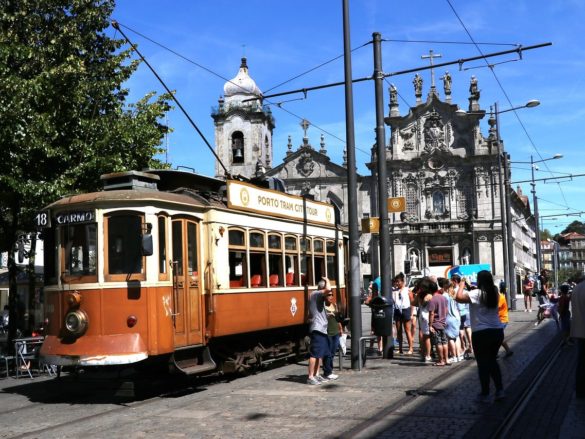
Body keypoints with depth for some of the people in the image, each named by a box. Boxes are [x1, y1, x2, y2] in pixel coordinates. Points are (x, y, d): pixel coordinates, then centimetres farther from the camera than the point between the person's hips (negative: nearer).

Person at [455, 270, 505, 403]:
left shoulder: (477, 293, -14)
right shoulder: (495, 293, 5)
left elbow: (459, 297, -23)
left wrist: (462, 284, -9)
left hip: (481, 333, -6)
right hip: (497, 331, 6)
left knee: (483, 363, 5)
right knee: (492, 360, 20)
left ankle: (485, 394, 10)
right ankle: (500, 390, 18)